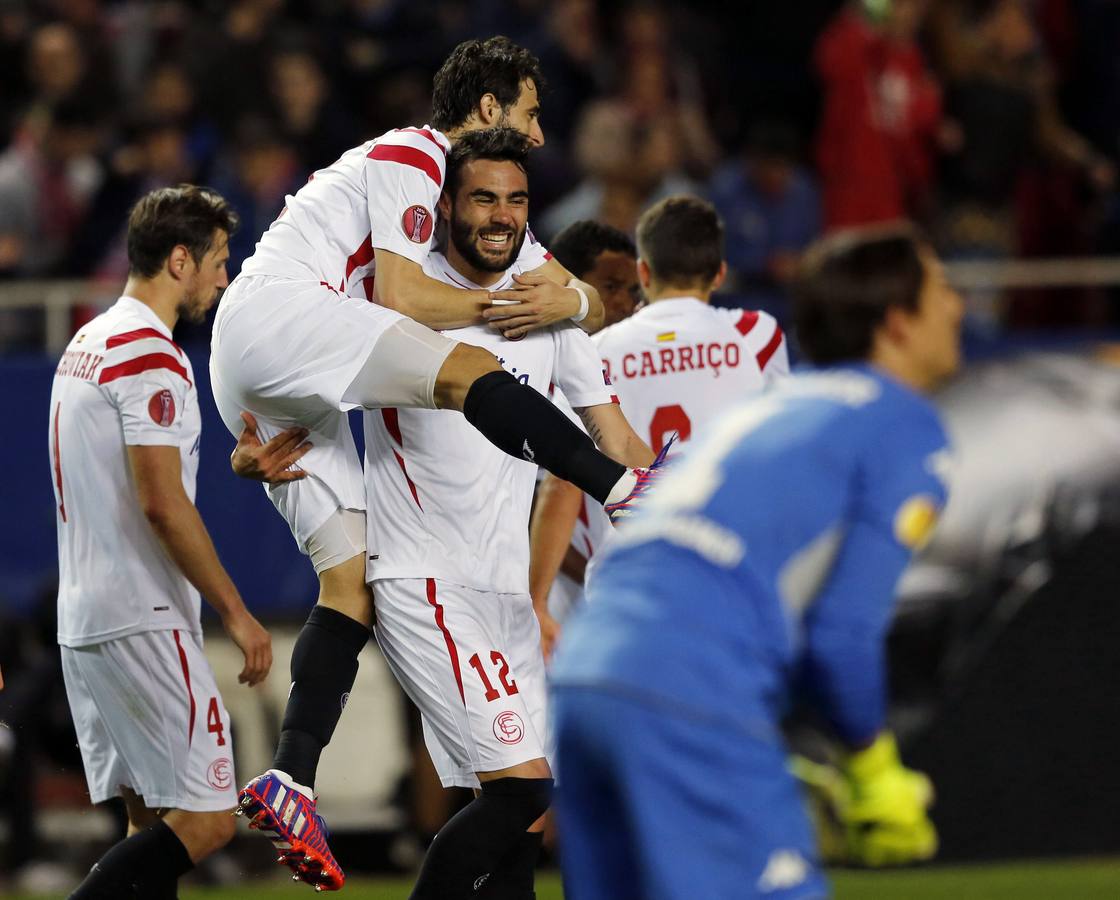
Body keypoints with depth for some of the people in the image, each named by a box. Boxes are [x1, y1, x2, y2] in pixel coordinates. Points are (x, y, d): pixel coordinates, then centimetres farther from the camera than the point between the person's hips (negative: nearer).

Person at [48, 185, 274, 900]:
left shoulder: (86, 344, 17)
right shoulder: (151, 356, -13)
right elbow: (161, 504, -19)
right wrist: (237, 613, -13)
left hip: (84, 619, 10)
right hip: (142, 621, -10)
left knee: (153, 820, 11)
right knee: (207, 820, -10)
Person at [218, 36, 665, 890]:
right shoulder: (410, 159, -3)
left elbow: (590, 302, 23)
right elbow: (400, 297, -15)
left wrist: (567, 299, 0)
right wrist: (506, 302, -5)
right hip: (274, 312, -9)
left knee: (352, 578, -1)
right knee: (469, 370, -27)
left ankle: (289, 784, -8)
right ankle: (627, 492, -35)